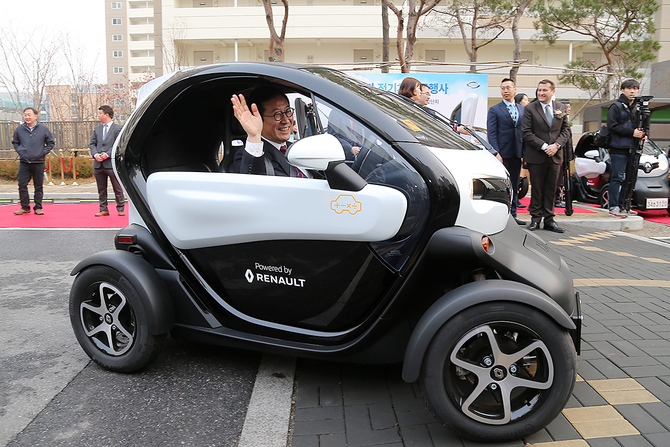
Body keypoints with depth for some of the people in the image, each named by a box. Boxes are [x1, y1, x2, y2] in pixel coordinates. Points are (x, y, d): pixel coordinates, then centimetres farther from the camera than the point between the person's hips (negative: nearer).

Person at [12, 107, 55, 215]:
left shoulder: (43, 129, 1)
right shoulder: (19, 129, 5)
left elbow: (51, 143, 9)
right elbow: (15, 142, 19)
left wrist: (43, 152, -3)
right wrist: (20, 151, 4)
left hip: (38, 163, -1)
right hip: (24, 163, 1)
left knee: (39, 186, 4)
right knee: (22, 185, -1)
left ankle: (38, 207, 13)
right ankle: (25, 207, 10)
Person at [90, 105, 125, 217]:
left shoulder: (118, 128, 0)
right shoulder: (97, 129, 17)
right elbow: (92, 144, 13)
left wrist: (107, 154, -16)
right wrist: (95, 154, -6)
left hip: (111, 163, -5)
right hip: (98, 164, 5)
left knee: (117, 188, 0)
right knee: (101, 189, 9)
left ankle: (120, 209, 11)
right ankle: (103, 210, 17)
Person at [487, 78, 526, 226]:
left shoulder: (522, 109, 14)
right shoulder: (494, 110, 0)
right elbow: (491, 134, -6)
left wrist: (525, 152, 5)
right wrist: (496, 153, -16)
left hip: (517, 153, 5)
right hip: (503, 153, -4)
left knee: (514, 186, 10)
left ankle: (512, 215, 18)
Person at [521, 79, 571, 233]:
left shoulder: (561, 109, 10)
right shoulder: (530, 109, -2)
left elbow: (566, 130, 10)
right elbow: (526, 132, -7)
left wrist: (557, 145, -8)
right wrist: (544, 146, -14)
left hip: (555, 156, 3)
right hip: (536, 157, -3)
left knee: (551, 190, 8)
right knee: (537, 189, 3)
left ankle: (549, 219, 15)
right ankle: (535, 219, 13)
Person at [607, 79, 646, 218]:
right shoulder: (616, 107, -2)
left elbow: (641, 126, 28)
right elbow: (612, 126, -12)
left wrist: (642, 134, 5)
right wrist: (632, 132, -16)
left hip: (632, 149, 7)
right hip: (619, 149, -7)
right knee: (617, 178, -7)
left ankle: (622, 206, 15)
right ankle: (613, 207, -4)